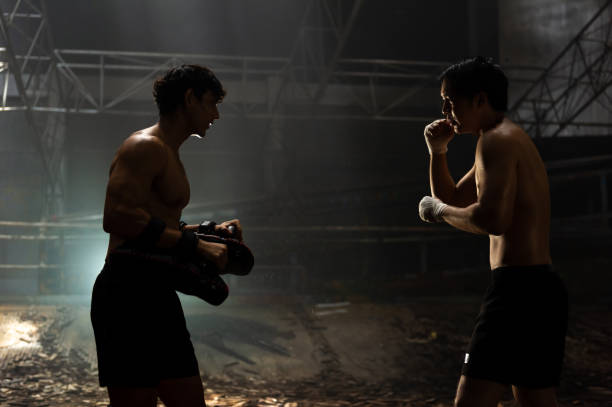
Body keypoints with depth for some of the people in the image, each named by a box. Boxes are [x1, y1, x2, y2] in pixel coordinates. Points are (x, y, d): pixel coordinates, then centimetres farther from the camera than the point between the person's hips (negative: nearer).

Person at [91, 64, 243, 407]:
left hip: (157, 296, 11)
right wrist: (196, 245, -21)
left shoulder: (168, 153, 23)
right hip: (130, 294, -11)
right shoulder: (146, 147, -9)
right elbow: (118, 217, -24)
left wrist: (208, 231, 18)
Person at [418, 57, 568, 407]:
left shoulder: (498, 140, -10)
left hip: (518, 289, -11)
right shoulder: (515, 140, 22)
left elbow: (492, 219, -24)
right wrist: (438, 152, 15)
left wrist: (438, 210, -8)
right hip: (543, 288, 11)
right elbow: (454, 198, 30)